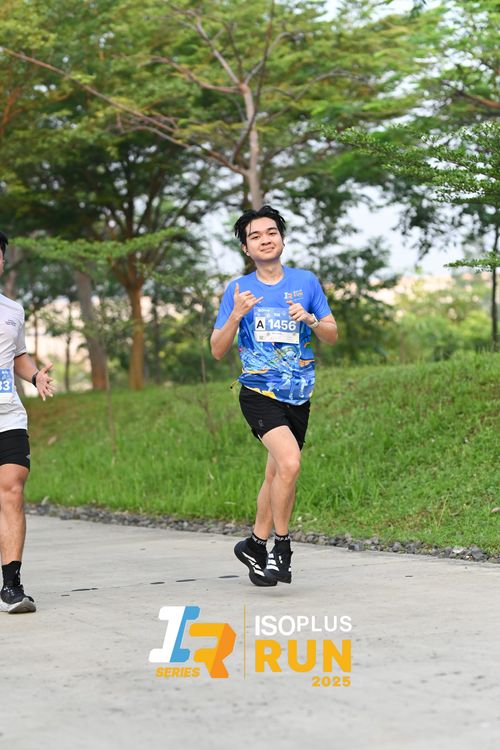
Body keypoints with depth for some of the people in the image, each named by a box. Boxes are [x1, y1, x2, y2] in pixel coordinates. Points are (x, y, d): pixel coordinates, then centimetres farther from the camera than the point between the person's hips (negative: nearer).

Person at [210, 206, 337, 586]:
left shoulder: (306, 281, 5)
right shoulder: (238, 290, 1)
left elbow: (332, 335, 10)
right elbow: (218, 350, 0)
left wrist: (309, 319, -11)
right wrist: (235, 316, -17)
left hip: (298, 395, 3)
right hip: (259, 393, -3)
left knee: (278, 474, 12)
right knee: (290, 463, -23)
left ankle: (255, 544, 30)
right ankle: (281, 548, -8)